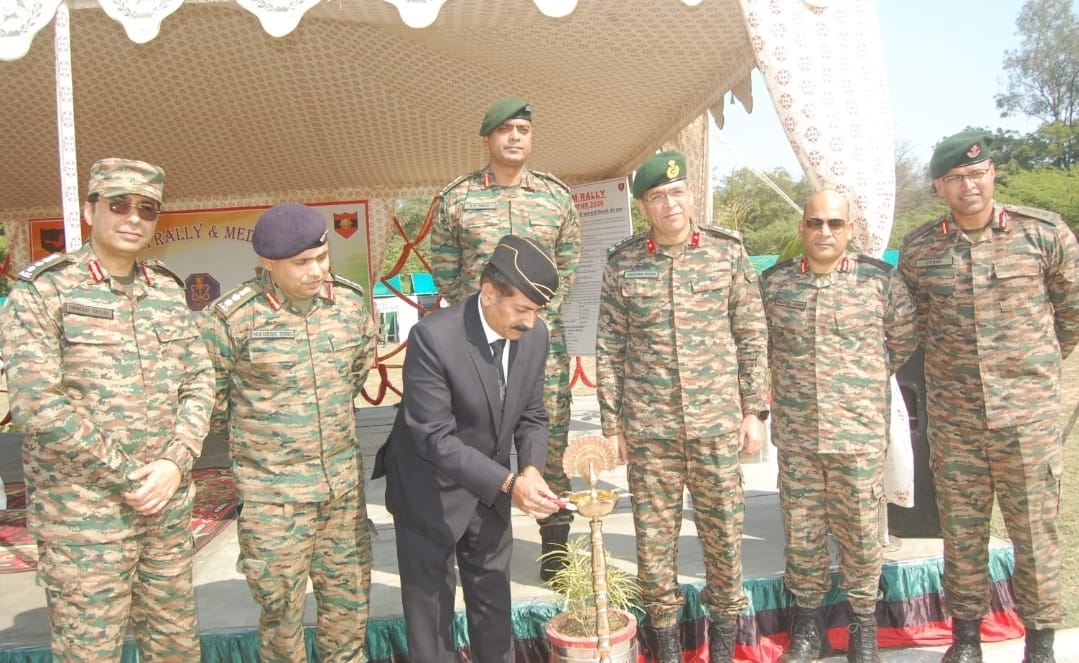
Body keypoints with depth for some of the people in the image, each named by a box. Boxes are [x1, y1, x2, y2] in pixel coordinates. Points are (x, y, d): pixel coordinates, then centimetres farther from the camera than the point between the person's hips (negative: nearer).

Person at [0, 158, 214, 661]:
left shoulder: (168, 290, 8)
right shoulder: (41, 292, -8)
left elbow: (199, 382, 8)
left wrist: (174, 463, -7)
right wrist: (126, 476, -15)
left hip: (169, 507, 5)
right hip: (82, 515, -5)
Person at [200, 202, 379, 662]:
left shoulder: (351, 302, -2)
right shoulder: (233, 318, -16)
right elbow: (211, 397, -4)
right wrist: (249, 436, 7)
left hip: (343, 481, 4)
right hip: (272, 490, -4)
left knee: (349, 597, 17)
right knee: (281, 606, 9)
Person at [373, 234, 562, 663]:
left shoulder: (534, 335, -10)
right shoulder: (433, 337, -29)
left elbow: (531, 415, 1)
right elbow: (434, 438, -28)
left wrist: (531, 468, -18)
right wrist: (508, 483, -33)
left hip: (489, 486, 5)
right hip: (431, 492, -5)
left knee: (493, 599, 21)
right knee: (430, 604, 12)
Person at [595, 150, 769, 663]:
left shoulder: (728, 250, 1)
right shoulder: (621, 263, 1)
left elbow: (752, 336, 4)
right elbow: (609, 349, 4)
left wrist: (755, 410, 1)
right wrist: (611, 423, 2)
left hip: (718, 421, 0)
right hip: (647, 426, 0)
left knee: (723, 528, 10)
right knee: (654, 533, 8)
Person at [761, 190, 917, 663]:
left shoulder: (880, 279, -2)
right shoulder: (773, 281, 2)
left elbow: (904, 339, 9)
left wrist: (865, 380, 12)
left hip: (860, 433, -1)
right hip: (794, 432, 2)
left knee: (861, 531, 8)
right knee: (801, 530, 10)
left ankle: (863, 623, 29)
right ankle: (808, 625, 28)